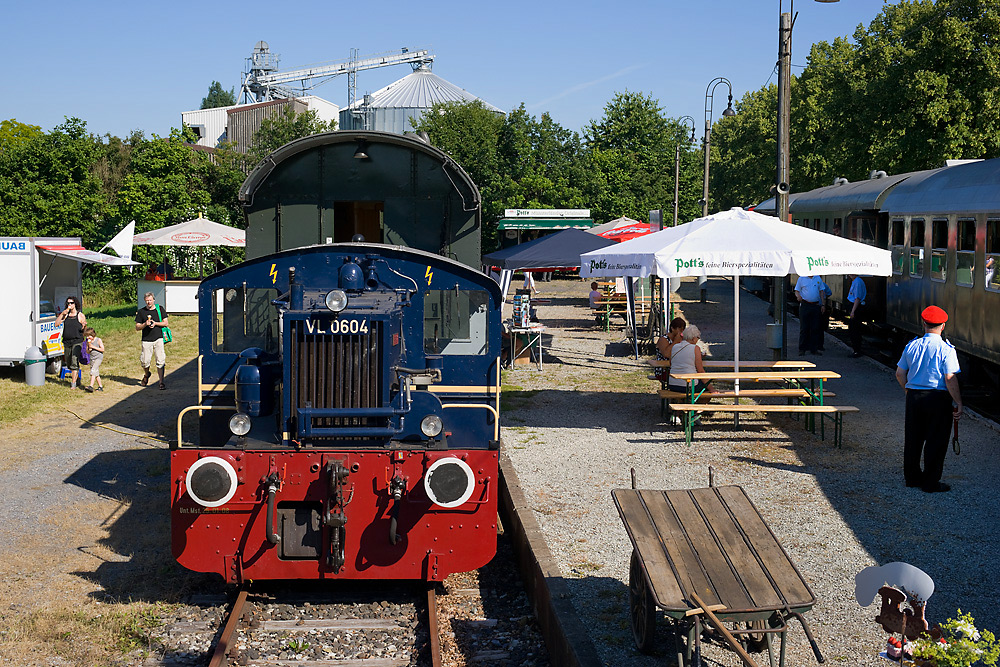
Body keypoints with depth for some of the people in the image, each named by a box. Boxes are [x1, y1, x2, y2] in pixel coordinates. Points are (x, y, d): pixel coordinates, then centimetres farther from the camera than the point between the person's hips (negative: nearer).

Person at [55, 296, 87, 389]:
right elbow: (56, 324, 0)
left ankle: (73, 383, -13)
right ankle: (78, 378, 32)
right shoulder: (66, 314, 9)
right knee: (69, 364, 13)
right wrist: (62, 314, -10)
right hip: (66, 342, 5)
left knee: (74, 363, -16)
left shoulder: (80, 315, 0)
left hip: (77, 342, -5)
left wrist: (84, 326, -19)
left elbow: (85, 329, 5)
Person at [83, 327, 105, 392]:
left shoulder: (98, 340, -8)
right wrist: (89, 350, -7)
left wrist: (93, 347, -15)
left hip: (98, 357, -7)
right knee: (96, 373, 8)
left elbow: (102, 349, -11)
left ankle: (91, 386, -29)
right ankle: (100, 386, 17)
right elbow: (87, 351, 17)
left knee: (93, 370, -21)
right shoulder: (88, 342, 8)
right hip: (92, 358, 7)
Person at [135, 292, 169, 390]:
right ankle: (146, 374, 30)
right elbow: (137, 327, 6)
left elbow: (166, 323, 6)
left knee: (160, 361, -7)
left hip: (158, 339, 0)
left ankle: (161, 382, -1)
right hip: (146, 340, 0)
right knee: (145, 361, -2)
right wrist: (145, 324, -13)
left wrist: (155, 323, -9)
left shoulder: (160, 309, 8)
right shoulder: (141, 312, 7)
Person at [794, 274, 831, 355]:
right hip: (805, 305, -3)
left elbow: (822, 292, 14)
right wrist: (798, 296, -19)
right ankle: (802, 349, 3)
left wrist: (823, 305, 8)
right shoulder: (801, 279, 3)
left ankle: (814, 348, 9)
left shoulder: (818, 279, 11)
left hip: (816, 306, 3)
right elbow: (797, 291, 4)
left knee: (815, 328, 3)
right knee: (804, 328, -2)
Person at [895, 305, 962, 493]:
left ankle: (912, 477, 27)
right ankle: (931, 482, 10)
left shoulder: (912, 346, 1)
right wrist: (958, 404, -9)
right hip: (938, 399, -5)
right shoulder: (946, 349, -13)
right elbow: (950, 379, -17)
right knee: (936, 441, 5)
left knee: (913, 438, 16)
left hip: (914, 395, 5)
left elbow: (900, 374, 8)